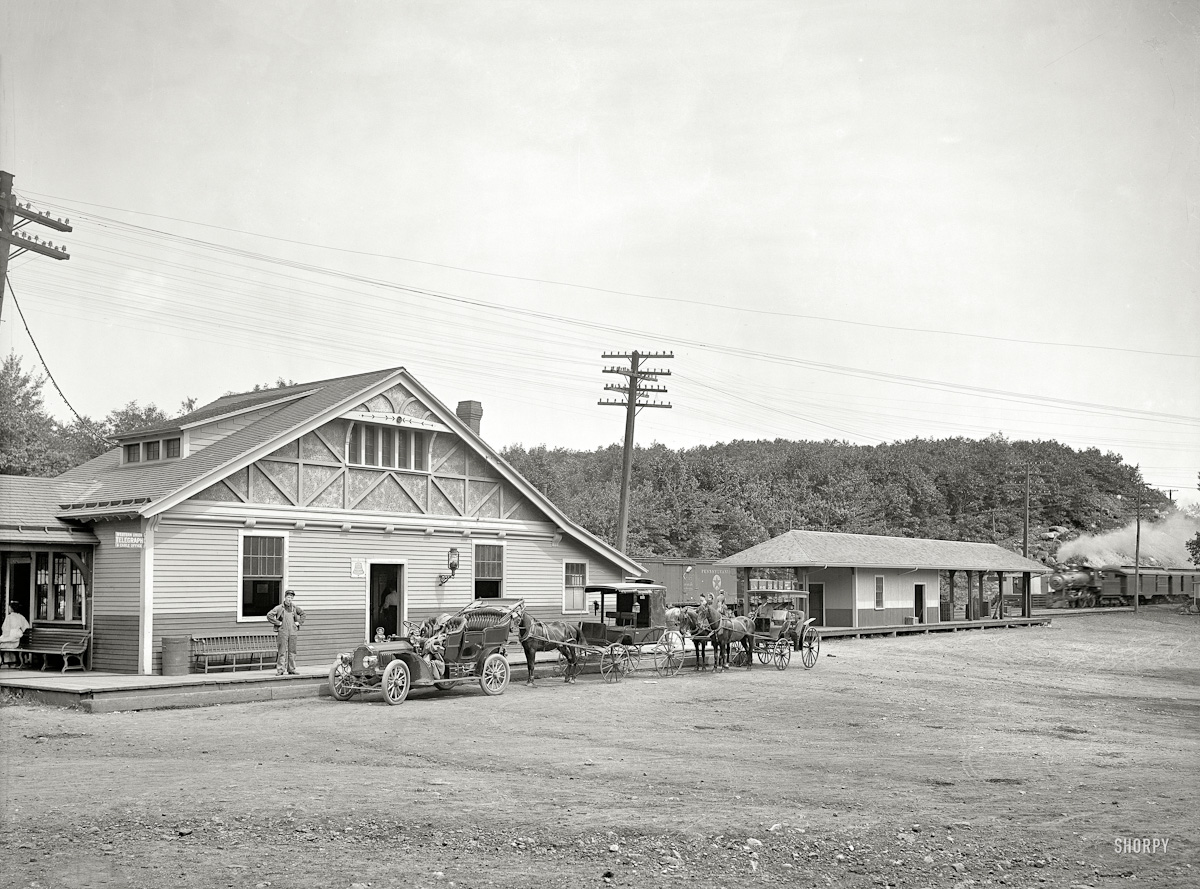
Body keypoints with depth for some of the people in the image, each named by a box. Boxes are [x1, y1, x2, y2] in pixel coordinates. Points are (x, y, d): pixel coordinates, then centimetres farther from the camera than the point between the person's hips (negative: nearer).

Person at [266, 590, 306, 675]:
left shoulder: (295, 608, 9)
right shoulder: (279, 608, -3)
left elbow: (302, 613, 26)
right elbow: (269, 615, -7)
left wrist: (299, 622, 12)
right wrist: (278, 622, -10)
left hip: (293, 632, 4)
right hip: (282, 632, -4)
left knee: (292, 651, 7)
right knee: (282, 652, -5)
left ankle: (292, 669, 14)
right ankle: (280, 669, -2)